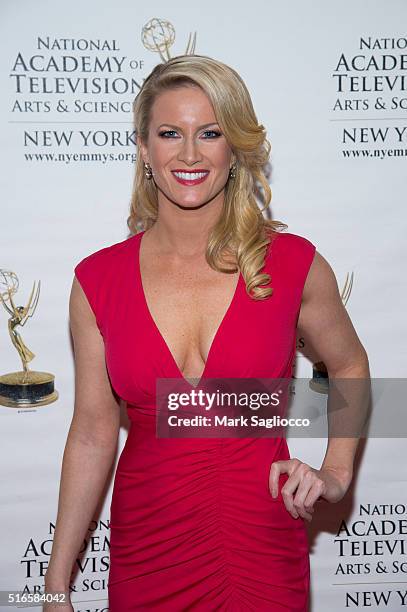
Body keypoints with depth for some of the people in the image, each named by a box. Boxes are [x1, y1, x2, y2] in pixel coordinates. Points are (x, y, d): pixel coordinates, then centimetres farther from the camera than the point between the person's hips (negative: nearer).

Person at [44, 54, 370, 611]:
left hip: (262, 544, -1)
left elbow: (350, 366, 10)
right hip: (146, 545, 1)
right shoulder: (97, 280, -6)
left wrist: (335, 475, -3)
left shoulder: (294, 264, -9)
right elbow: (93, 435, 0)